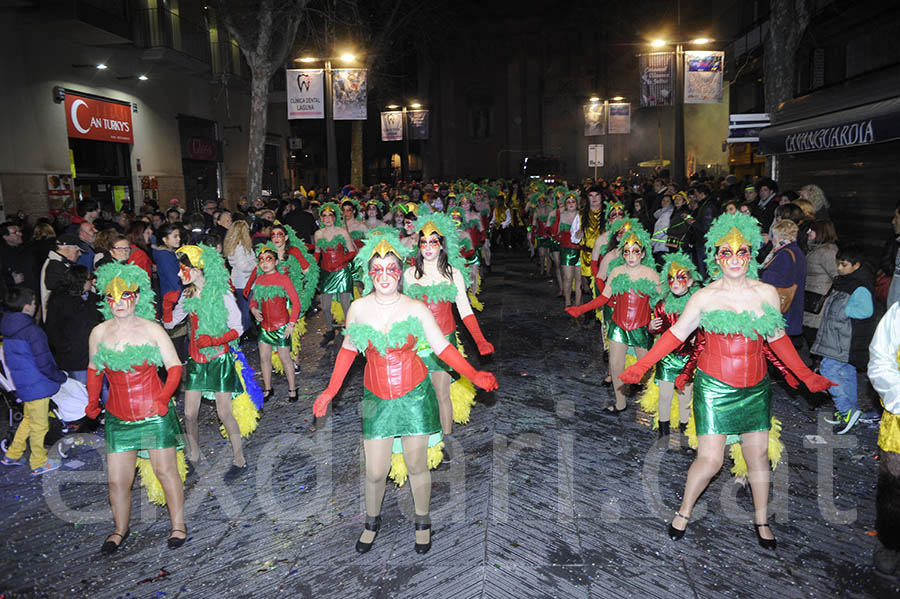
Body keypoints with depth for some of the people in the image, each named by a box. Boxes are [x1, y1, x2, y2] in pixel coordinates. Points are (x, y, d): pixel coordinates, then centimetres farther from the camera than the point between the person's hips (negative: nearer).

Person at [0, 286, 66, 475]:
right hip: (37, 386, -8)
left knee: (29, 419, 27)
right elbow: (44, 363, -23)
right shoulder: (32, 331, -24)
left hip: (23, 384, 8)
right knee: (39, 426, 6)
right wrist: (60, 376, -8)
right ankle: (39, 464, 19)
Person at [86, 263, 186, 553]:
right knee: (117, 479, 6)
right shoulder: (99, 333, 2)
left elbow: (174, 366, -4)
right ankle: (120, 529, 31)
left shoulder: (152, 330, -6)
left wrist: (164, 397, -18)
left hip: (155, 414, -2)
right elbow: (94, 369, 17)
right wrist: (93, 400, 4)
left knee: (165, 471, 6)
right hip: (118, 417, 3)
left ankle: (178, 524, 24)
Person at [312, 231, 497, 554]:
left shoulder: (416, 309, -8)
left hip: (415, 394, -1)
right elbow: (348, 349, 8)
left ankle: (423, 522, 37)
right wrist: (331, 390, 3)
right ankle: (372, 522, 37)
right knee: (375, 472, 6)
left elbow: (443, 348, -5)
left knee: (417, 466, 10)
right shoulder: (358, 308, -5)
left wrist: (473, 375, -18)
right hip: (377, 398, 1)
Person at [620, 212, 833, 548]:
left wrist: (806, 376, 14)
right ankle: (684, 512, 22)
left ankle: (761, 521, 34)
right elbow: (676, 334, -2)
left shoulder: (767, 293, 2)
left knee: (758, 456, 12)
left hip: (756, 389, 3)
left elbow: (778, 339, 13)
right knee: (710, 460, -4)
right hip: (715, 387, -3)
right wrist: (642, 366, -8)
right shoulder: (705, 296, -6)